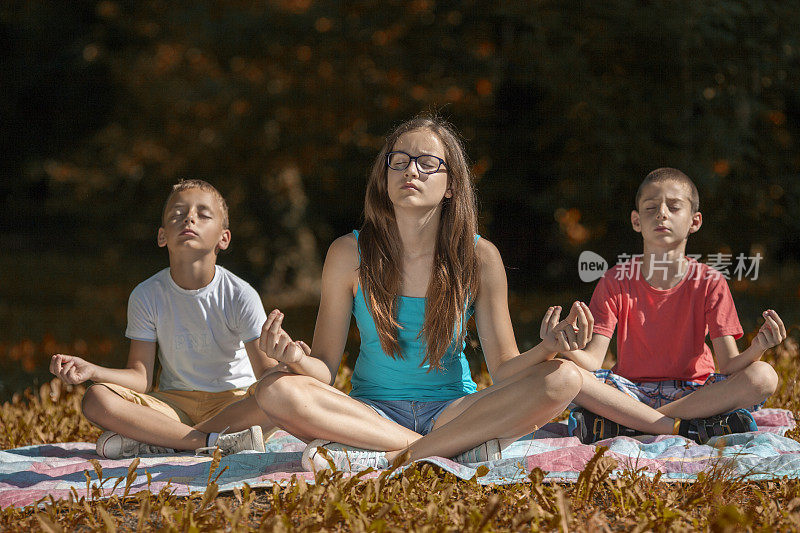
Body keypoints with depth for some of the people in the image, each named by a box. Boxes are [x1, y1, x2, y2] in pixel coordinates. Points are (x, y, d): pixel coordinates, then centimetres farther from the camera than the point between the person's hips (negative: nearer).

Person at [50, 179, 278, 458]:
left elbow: (265, 368, -17)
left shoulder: (239, 295, -9)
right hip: (175, 403, 1)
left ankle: (157, 443, -28)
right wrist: (90, 370, -19)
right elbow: (141, 377, -3)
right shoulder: (147, 296, -3)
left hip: (233, 401, -1)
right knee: (96, 399, -23)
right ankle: (212, 441, -31)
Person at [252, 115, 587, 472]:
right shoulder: (350, 254, -3)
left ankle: (392, 456, -26)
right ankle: (459, 448, -26)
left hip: (452, 412, 0)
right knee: (275, 391, -29)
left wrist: (547, 348, -27)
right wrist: (298, 359, -28)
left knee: (563, 379, -24)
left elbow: (504, 370, -5)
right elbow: (325, 369, -3)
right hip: (370, 412, 0)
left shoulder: (479, 258, -3)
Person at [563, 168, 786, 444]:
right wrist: (568, 348, -34)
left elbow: (728, 366, -11)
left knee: (763, 377, -28)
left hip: (691, 390, 1)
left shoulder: (709, 283, -3)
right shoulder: (615, 282, -2)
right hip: (631, 392, 0)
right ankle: (682, 426, -31)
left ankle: (622, 424, -29)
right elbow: (593, 361, -10)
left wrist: (756, 349, -34)